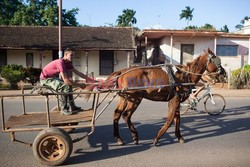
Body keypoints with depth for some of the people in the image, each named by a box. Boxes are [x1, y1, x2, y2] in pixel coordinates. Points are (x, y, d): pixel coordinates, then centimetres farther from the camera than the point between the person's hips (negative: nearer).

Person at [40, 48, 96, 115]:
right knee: (66, 86, -25)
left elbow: (78, 73, 1)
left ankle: (72, 106, 11)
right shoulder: (60, 62, -27)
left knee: (69, 84, 12)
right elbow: (66, 80, -33)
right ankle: (63, 109, -13)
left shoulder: (68, 63, 2)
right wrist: (79, 85, -25)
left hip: (52, 77, 10)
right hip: (45, 79, -10)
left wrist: (91, 79, -5)